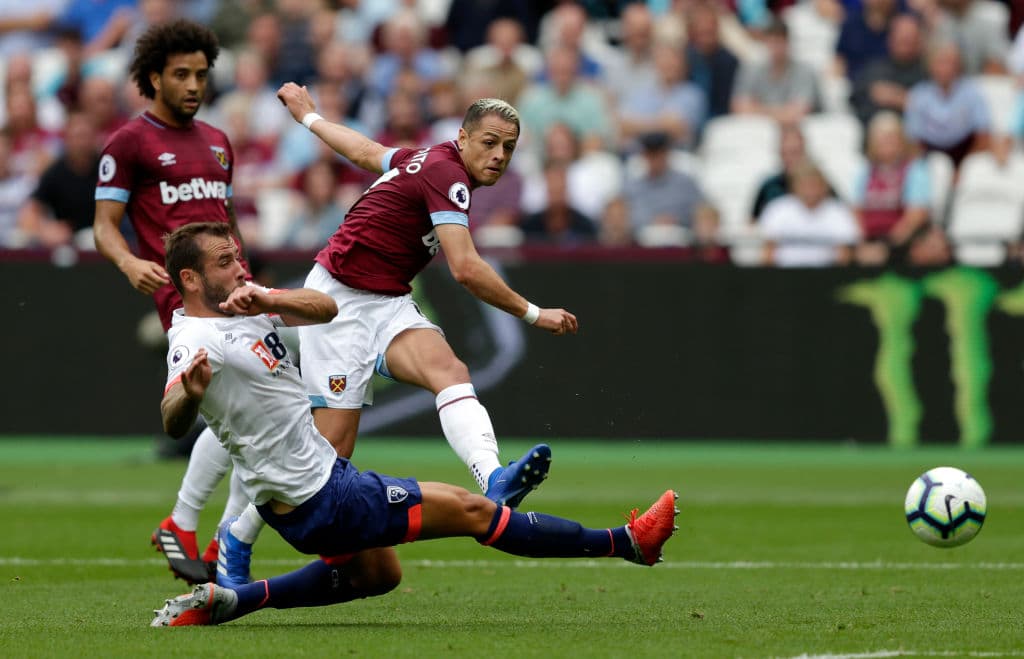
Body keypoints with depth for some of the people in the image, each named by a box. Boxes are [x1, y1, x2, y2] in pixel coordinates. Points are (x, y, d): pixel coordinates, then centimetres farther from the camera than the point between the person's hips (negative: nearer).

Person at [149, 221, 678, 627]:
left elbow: (323, 308, -1)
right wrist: (189, 393, -62)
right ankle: (626, 543, 4)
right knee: (468, 510, -4)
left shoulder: (239, 305, 6)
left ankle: (223, 602, 22)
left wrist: (264, 299, -20)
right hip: (319, 500, -10)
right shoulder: (197, 339, -22)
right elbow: (173, 422, -39)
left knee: (377, 574, 33)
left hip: (317, 466, 11)